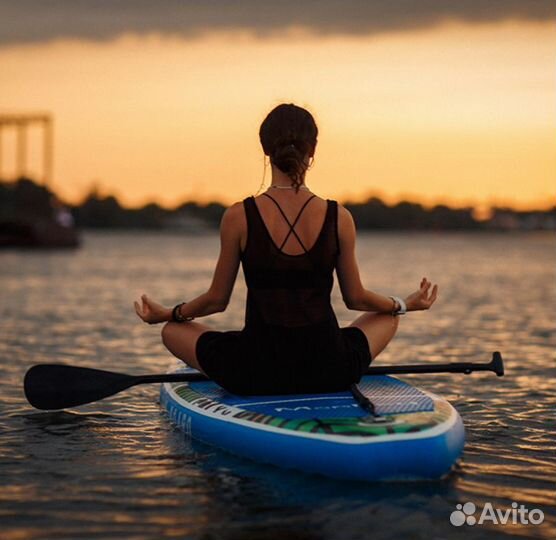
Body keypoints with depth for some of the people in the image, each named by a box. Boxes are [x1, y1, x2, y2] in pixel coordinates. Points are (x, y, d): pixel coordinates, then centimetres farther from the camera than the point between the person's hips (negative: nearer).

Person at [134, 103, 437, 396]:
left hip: (255, 373, -1)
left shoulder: (239, 217, -9)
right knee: (388, 317, 31)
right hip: (329, 373, 2)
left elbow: (217, 300, 1)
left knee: (172, 330, 24)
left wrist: (165, 314, 21)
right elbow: (356, 299, 6)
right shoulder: (339, 218, -6)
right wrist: (406, 305, 26)